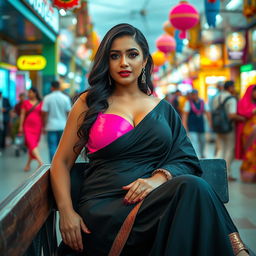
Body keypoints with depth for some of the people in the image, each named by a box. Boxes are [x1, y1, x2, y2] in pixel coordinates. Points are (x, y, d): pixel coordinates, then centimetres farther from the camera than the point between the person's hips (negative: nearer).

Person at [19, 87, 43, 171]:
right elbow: (22, 114, 6)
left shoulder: (40, 103, 5)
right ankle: (40, 162, -23)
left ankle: (28, 164, 18)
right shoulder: (25, 102, 7)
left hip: (37, 126, 1)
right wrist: (21, 126, -1)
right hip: (28, 126, -1)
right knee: (31, 144, -16)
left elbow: (43, 115, 6)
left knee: (32, 145, 5)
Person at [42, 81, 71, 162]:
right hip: (63, 126, 2)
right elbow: (69, 113, 1)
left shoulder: (47, 98, -4)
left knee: (52, 148, 0)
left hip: (51, 126, -2)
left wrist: (44, 126, 3)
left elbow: (44, 113, -6)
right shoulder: (66, 98, 0)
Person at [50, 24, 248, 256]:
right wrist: (66, 211, -6)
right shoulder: (90, 103, 13)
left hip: (153, 201, 3)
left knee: (193, 187, -35)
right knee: (192, 189, -31)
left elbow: (186, 159, 10)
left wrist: (159, 178, -13)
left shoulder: (163, 109, 19)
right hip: (104, 210, -3)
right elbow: (62, 161, 11)